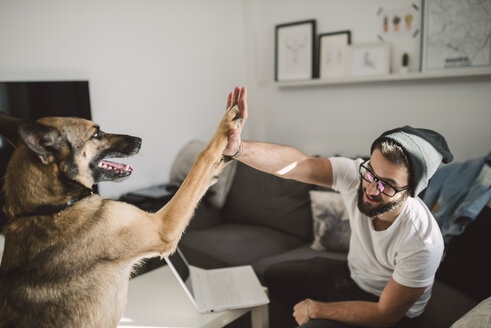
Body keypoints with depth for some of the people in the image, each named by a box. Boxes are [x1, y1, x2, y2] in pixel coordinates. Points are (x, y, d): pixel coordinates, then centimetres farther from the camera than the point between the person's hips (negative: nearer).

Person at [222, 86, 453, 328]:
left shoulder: (423, 243, -35)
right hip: (351, 273, 5)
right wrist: (237, 148, -56)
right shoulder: (355, 175, -26)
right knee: (274, 278, 12)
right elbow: (294, 163, -38)